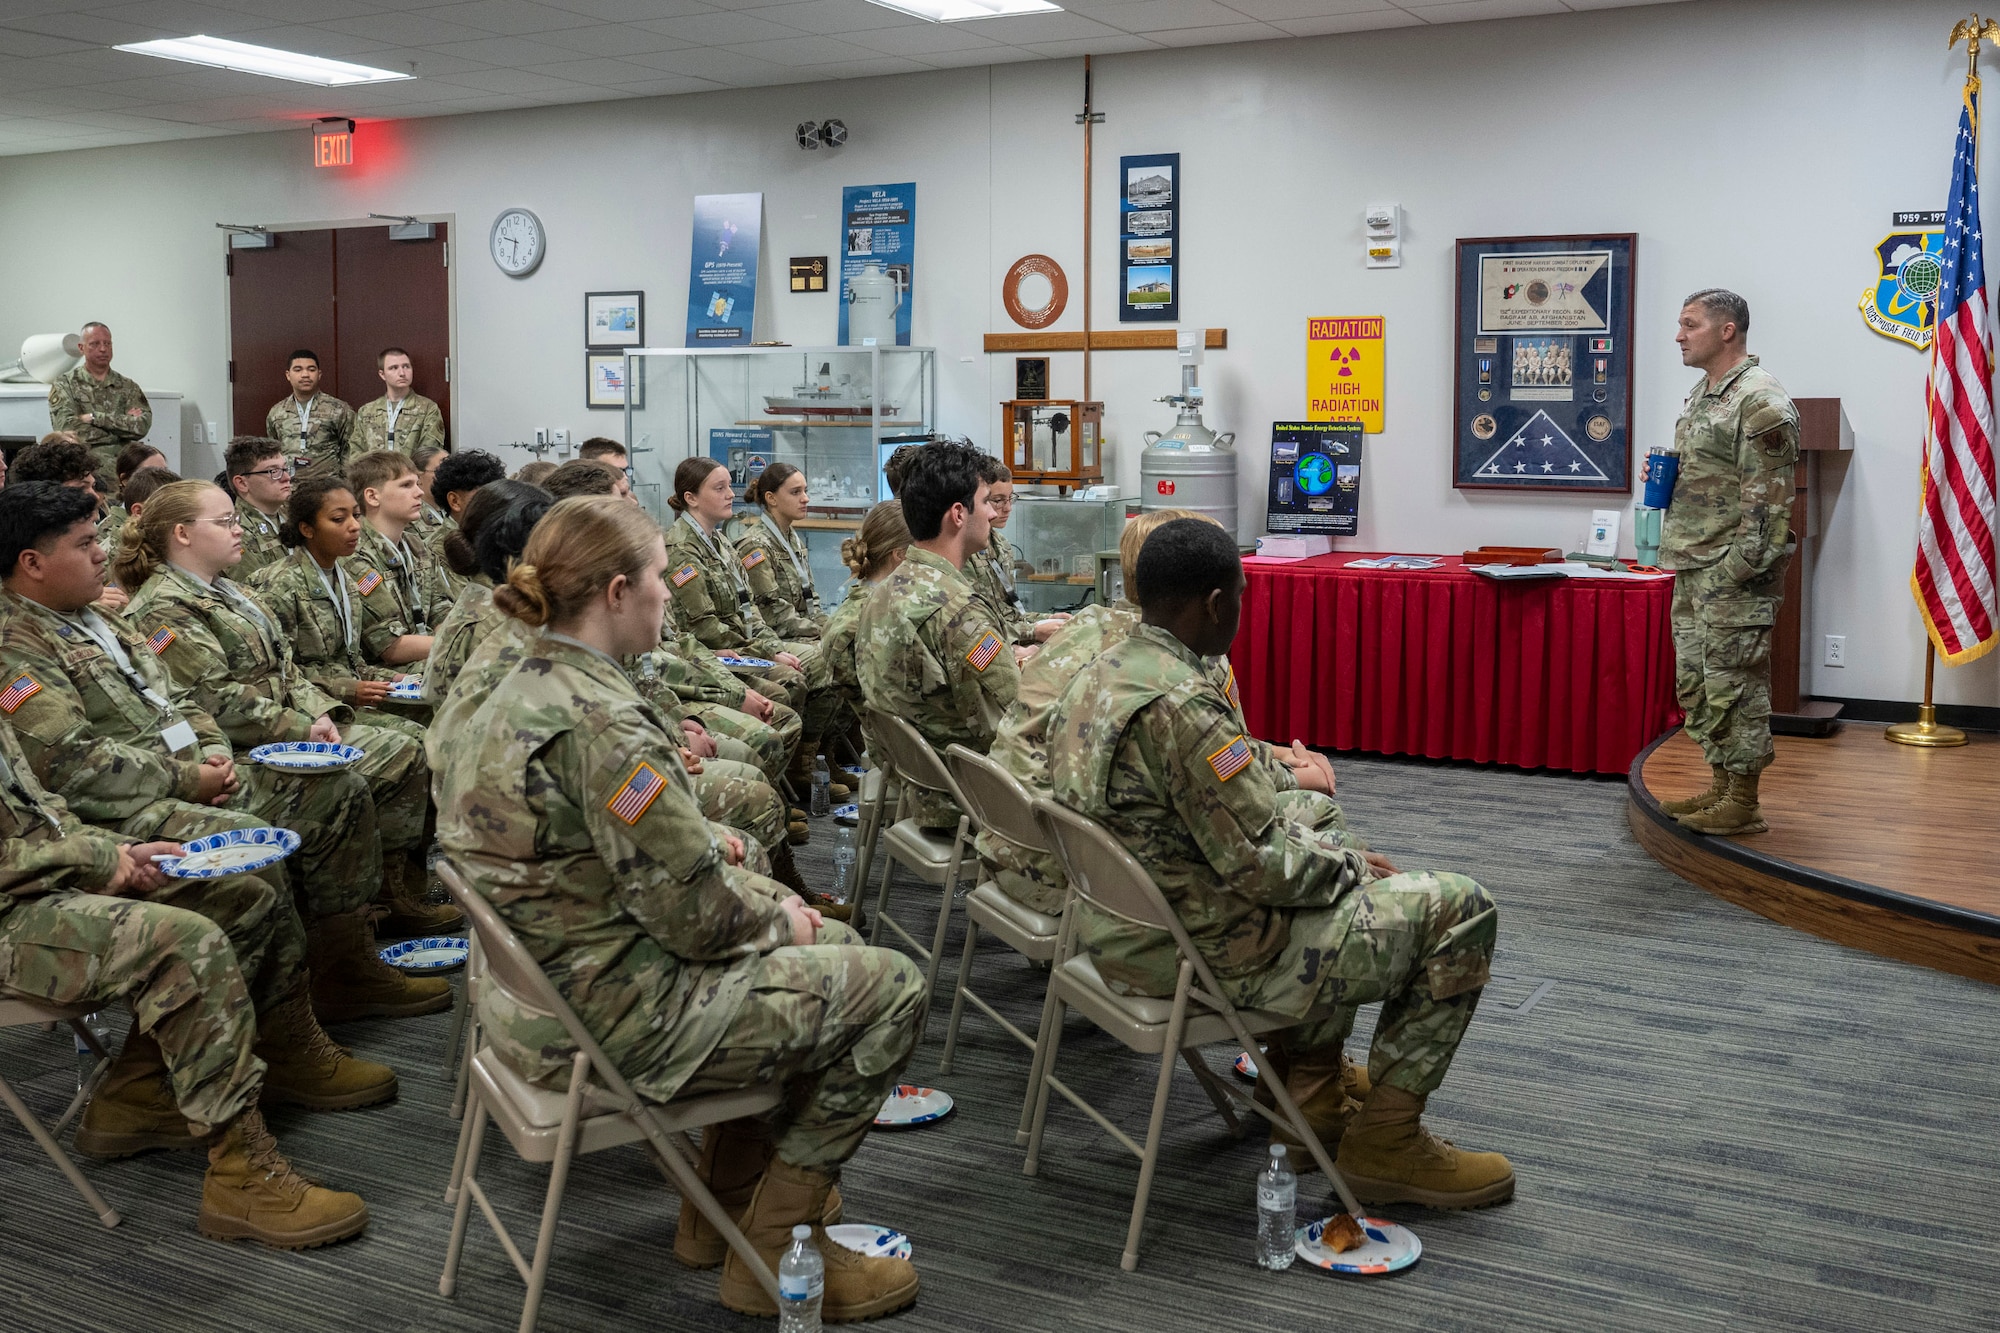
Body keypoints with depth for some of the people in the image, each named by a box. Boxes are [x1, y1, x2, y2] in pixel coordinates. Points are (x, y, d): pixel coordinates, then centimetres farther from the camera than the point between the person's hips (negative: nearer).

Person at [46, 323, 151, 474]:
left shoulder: (128, 387, 16)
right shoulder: (64, 384, 10)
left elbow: (142, 426, -3)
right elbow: (67, 427, -7)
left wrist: (94, 417, -9)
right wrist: (123, 423, -5)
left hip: (121, 460, 3)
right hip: (82, 460, -3)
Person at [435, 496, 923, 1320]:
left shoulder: (523, 691, 6)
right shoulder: (598, 721, -27)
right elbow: (699, 916, -23)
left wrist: (707, 849, 4)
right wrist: (778, 916, -4)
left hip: (545, 988, 10)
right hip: (616, 1018, -10)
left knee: (830, 946, 25)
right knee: (887, 987, -1)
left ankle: (725, 1207, 34)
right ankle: (775, 1249, 10)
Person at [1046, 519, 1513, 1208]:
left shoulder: (1095, 678, 3)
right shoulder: (1181, 704, -27)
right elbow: (1264, 866, -24)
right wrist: (1352, 864, -4)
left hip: (1121, 932, 10)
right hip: (1204, 956, -10)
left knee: (1326, 864, 32)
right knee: (1462, 911, -1)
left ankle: (1310, 1092, 32)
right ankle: (1386, 1141, 8)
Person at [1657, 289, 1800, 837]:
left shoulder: (1761, 401, -14)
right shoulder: (1701, 394, 16)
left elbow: (1769, 498, -18)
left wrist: (1740, 571, -20)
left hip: (1735, 571, -10)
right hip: (1694, 567, 10)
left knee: (1733, 682, -4)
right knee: (1695, 681, 14)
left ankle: (1743, 803, 4)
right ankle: (1720, 786, 24)